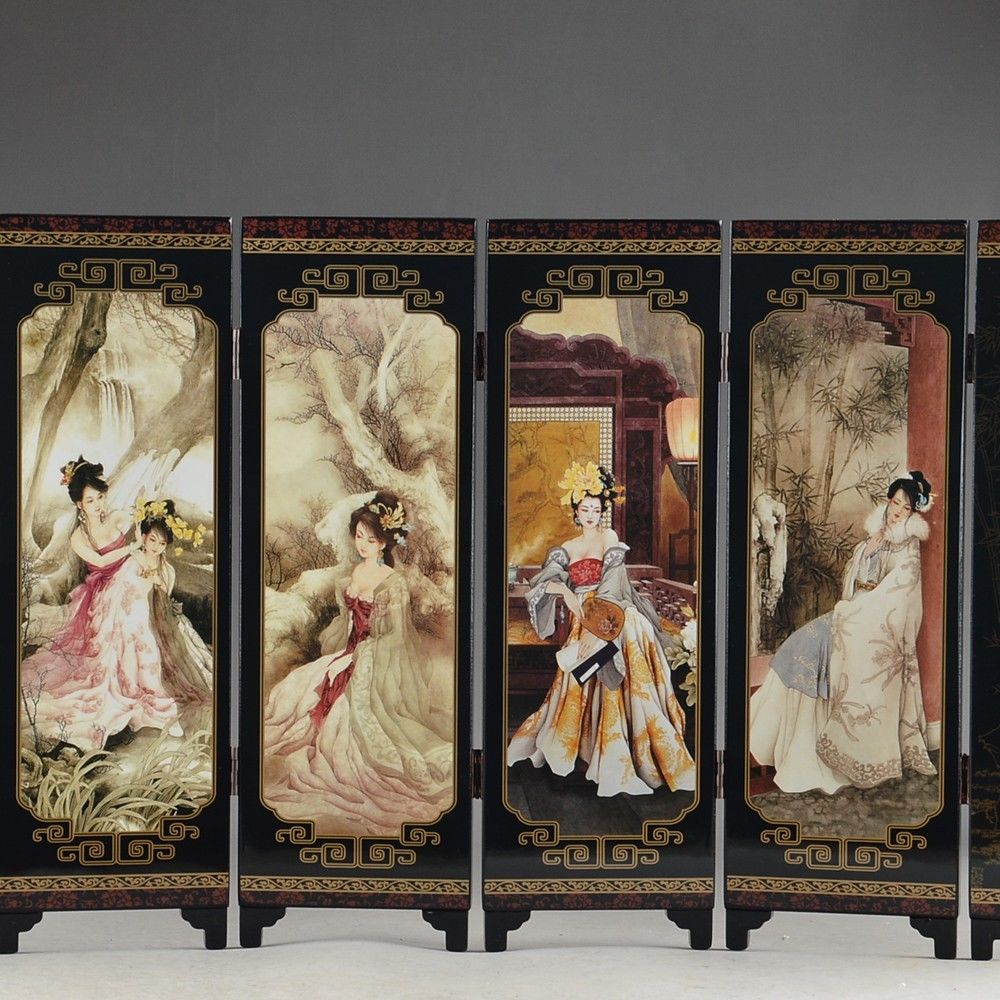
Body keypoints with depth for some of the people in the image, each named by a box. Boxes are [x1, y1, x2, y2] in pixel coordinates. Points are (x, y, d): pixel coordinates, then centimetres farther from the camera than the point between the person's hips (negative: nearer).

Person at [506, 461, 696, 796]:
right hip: (582, 623, 4)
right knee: (580, 687, 5)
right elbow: (537, 585, 2)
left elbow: (610, 587, -10)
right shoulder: (566, 549, 11)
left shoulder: (610, 539, -1)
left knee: (615, 687, -14)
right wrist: (563, 590, -18)